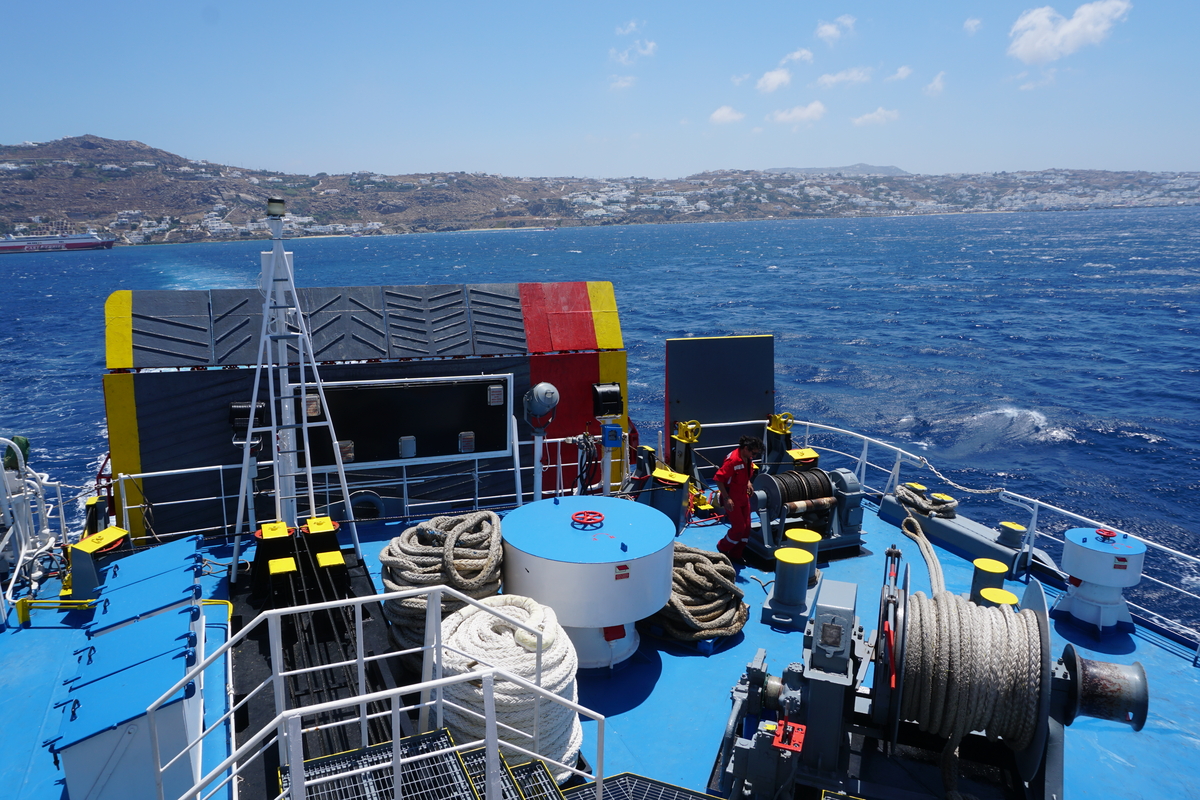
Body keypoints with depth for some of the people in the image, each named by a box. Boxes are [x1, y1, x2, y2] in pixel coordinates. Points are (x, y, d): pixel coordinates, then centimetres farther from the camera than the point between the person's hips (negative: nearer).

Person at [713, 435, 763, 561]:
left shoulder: (748, 459, 1)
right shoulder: (733, 460, -26)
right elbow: (718, 478, -25)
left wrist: (748, 483, 4)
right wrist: (726, 498, -25)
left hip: (744, 497, 9)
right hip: (732, 499, -9)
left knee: (746, 527, 10)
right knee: (739, 527, -5)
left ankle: (736, 555, 25)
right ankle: (723, 548, 21)